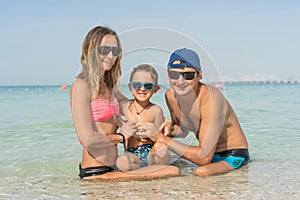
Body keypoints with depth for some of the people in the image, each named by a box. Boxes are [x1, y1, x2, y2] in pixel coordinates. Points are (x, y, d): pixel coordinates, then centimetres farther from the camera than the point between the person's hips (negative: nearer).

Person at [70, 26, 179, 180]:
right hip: (95, 173, -8)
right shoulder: (81, 85, -11)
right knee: (173, 172, -17)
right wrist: (122, 135, -3)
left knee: (173, 171, -6)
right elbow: (88, 139, -19)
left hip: (112, 167, 8)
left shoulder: (108, 85, 15)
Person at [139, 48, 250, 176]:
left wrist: (161, 138, -30)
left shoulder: (210, 98, -29)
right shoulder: (170, 95, -6)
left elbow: (204, 158, -32)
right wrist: (171, 130, -12)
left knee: (201, 172, -35)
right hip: (207, 152, 7)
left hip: (233, 156, -7)